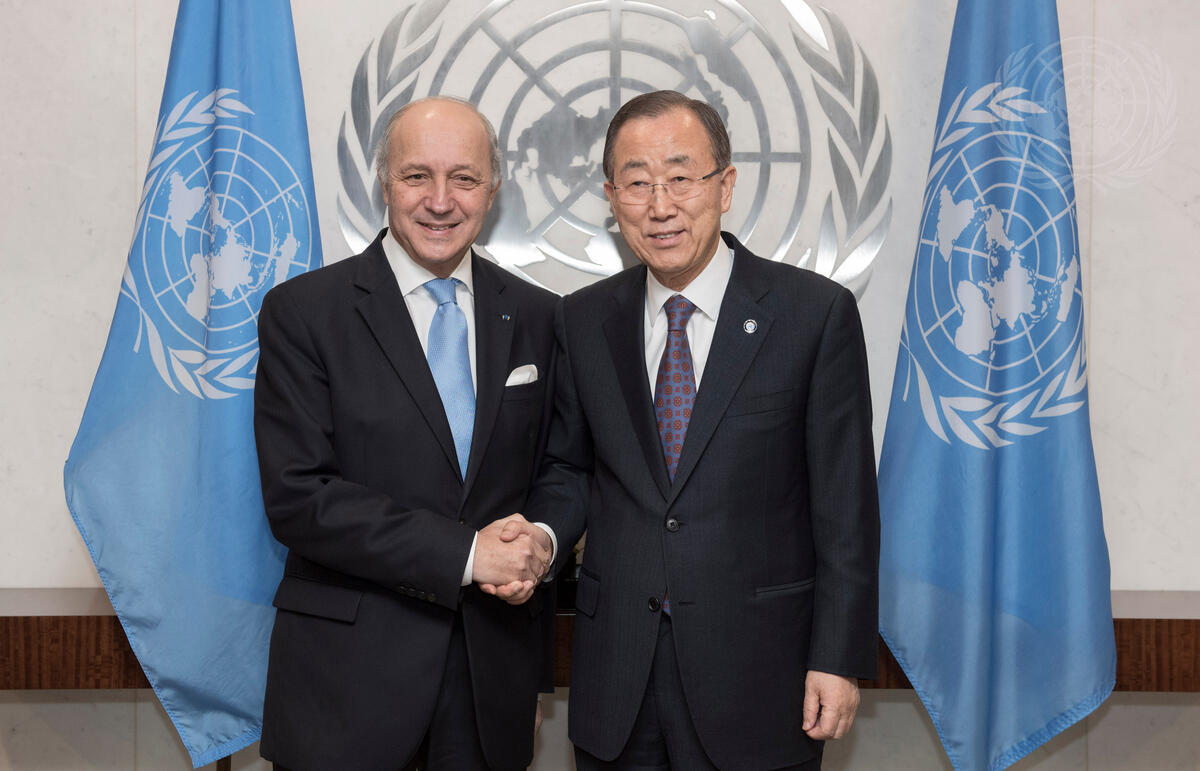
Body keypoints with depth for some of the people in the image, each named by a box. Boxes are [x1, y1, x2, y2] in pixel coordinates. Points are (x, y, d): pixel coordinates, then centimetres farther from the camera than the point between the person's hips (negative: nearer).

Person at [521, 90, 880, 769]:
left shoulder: (817, 312, -6)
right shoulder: (583, 320, 4)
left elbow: (845, 502, -6)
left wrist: (840, 658, -8)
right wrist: (543, 537, -9)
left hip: (757, 679, -3)